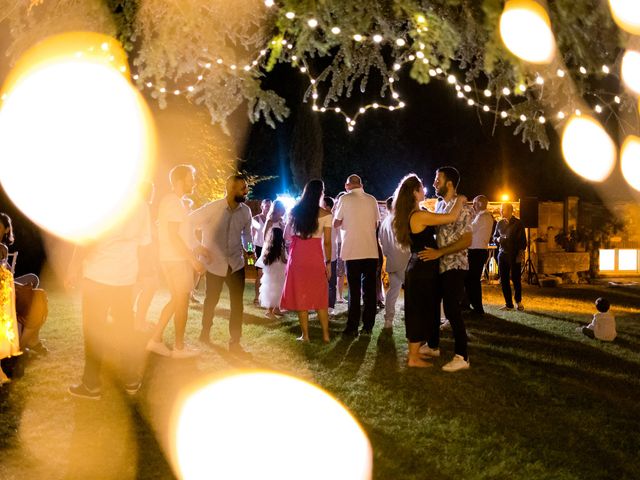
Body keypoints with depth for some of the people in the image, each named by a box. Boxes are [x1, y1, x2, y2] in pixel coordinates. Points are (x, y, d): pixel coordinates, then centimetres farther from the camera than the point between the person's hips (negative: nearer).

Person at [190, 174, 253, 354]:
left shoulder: (246, 211, -4)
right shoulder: (212, 208, -15)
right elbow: (190, 223, -7)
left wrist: (245, 248, 0)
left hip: (236, 263, 2)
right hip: (215, 263, -2)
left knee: (237, 304, -2)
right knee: (211, 301, 15)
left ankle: (234, 342, 7)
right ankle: (205, 333, 38)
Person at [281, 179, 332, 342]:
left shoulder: (295, 211, 3)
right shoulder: (325, 214, -5)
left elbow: (287, 235, 8)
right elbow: (327, 242, -5)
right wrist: (328, 262, 4)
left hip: (297, 256, 2)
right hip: (316, 257, -1)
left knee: (300, 295, 7)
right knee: (320, 295, 9)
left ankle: (305, 335, 7)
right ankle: (325, 334, 9)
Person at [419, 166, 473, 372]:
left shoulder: (461, 208, -16)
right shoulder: (439, 205, 10)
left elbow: (467, 240, -22)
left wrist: (439, 252, -26)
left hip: (454, 267, -9)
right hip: (439, 266, 9)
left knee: (452, 311, -8)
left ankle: (462, 357, -1)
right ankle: (433, 346, 34)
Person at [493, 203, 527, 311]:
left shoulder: (517, 223, -2)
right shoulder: (500, 223, 11)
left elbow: (523, 240, -4)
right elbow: (494, 236, 21)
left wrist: (521, 253, -11)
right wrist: (497, 239, -2)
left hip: (514, 255, -5)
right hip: (502, 254, 5)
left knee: (516, 279, -1)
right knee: (504, 280, 2)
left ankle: (518, 301, 18)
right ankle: (508, 303, 9)